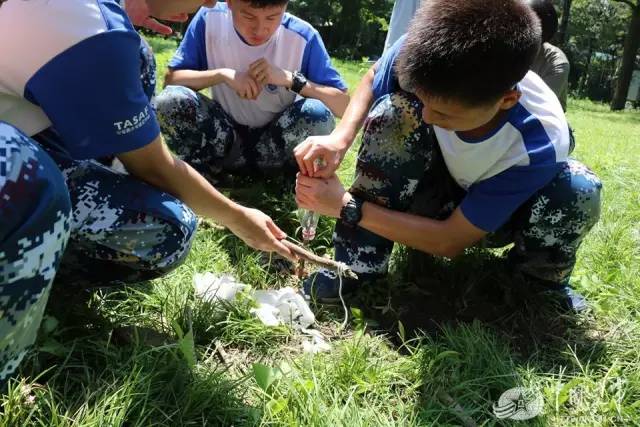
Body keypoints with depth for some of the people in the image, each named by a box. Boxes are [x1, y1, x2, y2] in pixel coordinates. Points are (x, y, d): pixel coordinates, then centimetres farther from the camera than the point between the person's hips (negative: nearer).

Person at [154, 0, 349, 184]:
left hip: (276, 142, -1)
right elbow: (171, 78, -8)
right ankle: (205, 173, -2)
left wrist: (289, 78, -27)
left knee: (317, 115, -31)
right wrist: (223, 74, -23)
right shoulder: (210, 19, -13)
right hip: (225, 136, 1)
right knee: (169, 102, -25)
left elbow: (343, 105, -15)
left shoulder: (303, 37, -16)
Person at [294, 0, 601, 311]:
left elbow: (451, 241, -29)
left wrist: (346, 207, -31)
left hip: (489, 217, -2)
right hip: (430, 191, 2)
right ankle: (359, 267, -17)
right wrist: (341, 137, -29)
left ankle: (539, 280, 1)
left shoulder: (539, 147, -37)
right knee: (394, 109, -29)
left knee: (579, 193, -34)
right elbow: (372, 80, -8)